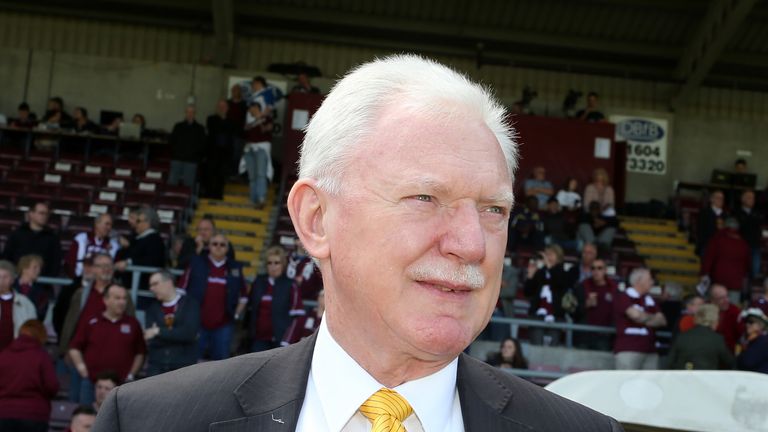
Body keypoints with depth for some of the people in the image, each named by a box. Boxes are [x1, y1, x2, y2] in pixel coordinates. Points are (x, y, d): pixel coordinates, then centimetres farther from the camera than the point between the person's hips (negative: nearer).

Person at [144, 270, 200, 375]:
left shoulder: (190, 304, 2)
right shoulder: (153, 308, 12)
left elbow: (189, 333, -11)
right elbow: (151, 341, 1)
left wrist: (159, 332, -6)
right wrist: (178, 335, -8)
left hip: (184, 366, -3)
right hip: (156, 366, 3)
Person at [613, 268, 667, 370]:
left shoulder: (649, 299, 17)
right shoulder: (623, 297, -3)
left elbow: (662, 321, 10)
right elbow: (635, 315, -18)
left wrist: (645, 319, -8)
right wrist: (653, 318, 1)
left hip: (650, 351, 7)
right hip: (628, 350, -7)